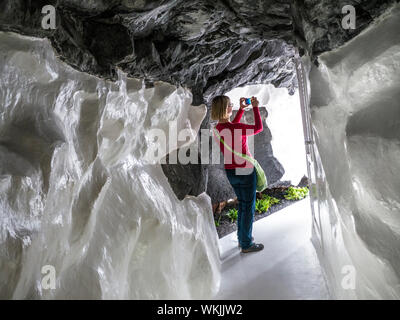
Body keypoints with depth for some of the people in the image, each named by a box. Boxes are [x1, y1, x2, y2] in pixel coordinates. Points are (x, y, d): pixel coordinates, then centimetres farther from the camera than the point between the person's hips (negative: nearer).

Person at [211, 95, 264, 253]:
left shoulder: (218, 128, 0)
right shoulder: (236, 128, -23)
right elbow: (258, 127, -9)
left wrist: (241, 109, 20)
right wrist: (255, 107, 1)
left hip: (230, 172, 7)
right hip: (245, 171, -7)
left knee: (242, 204, 22)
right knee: (249, 206, 6)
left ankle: (242, 238, 33)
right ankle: (246, 244, 17)